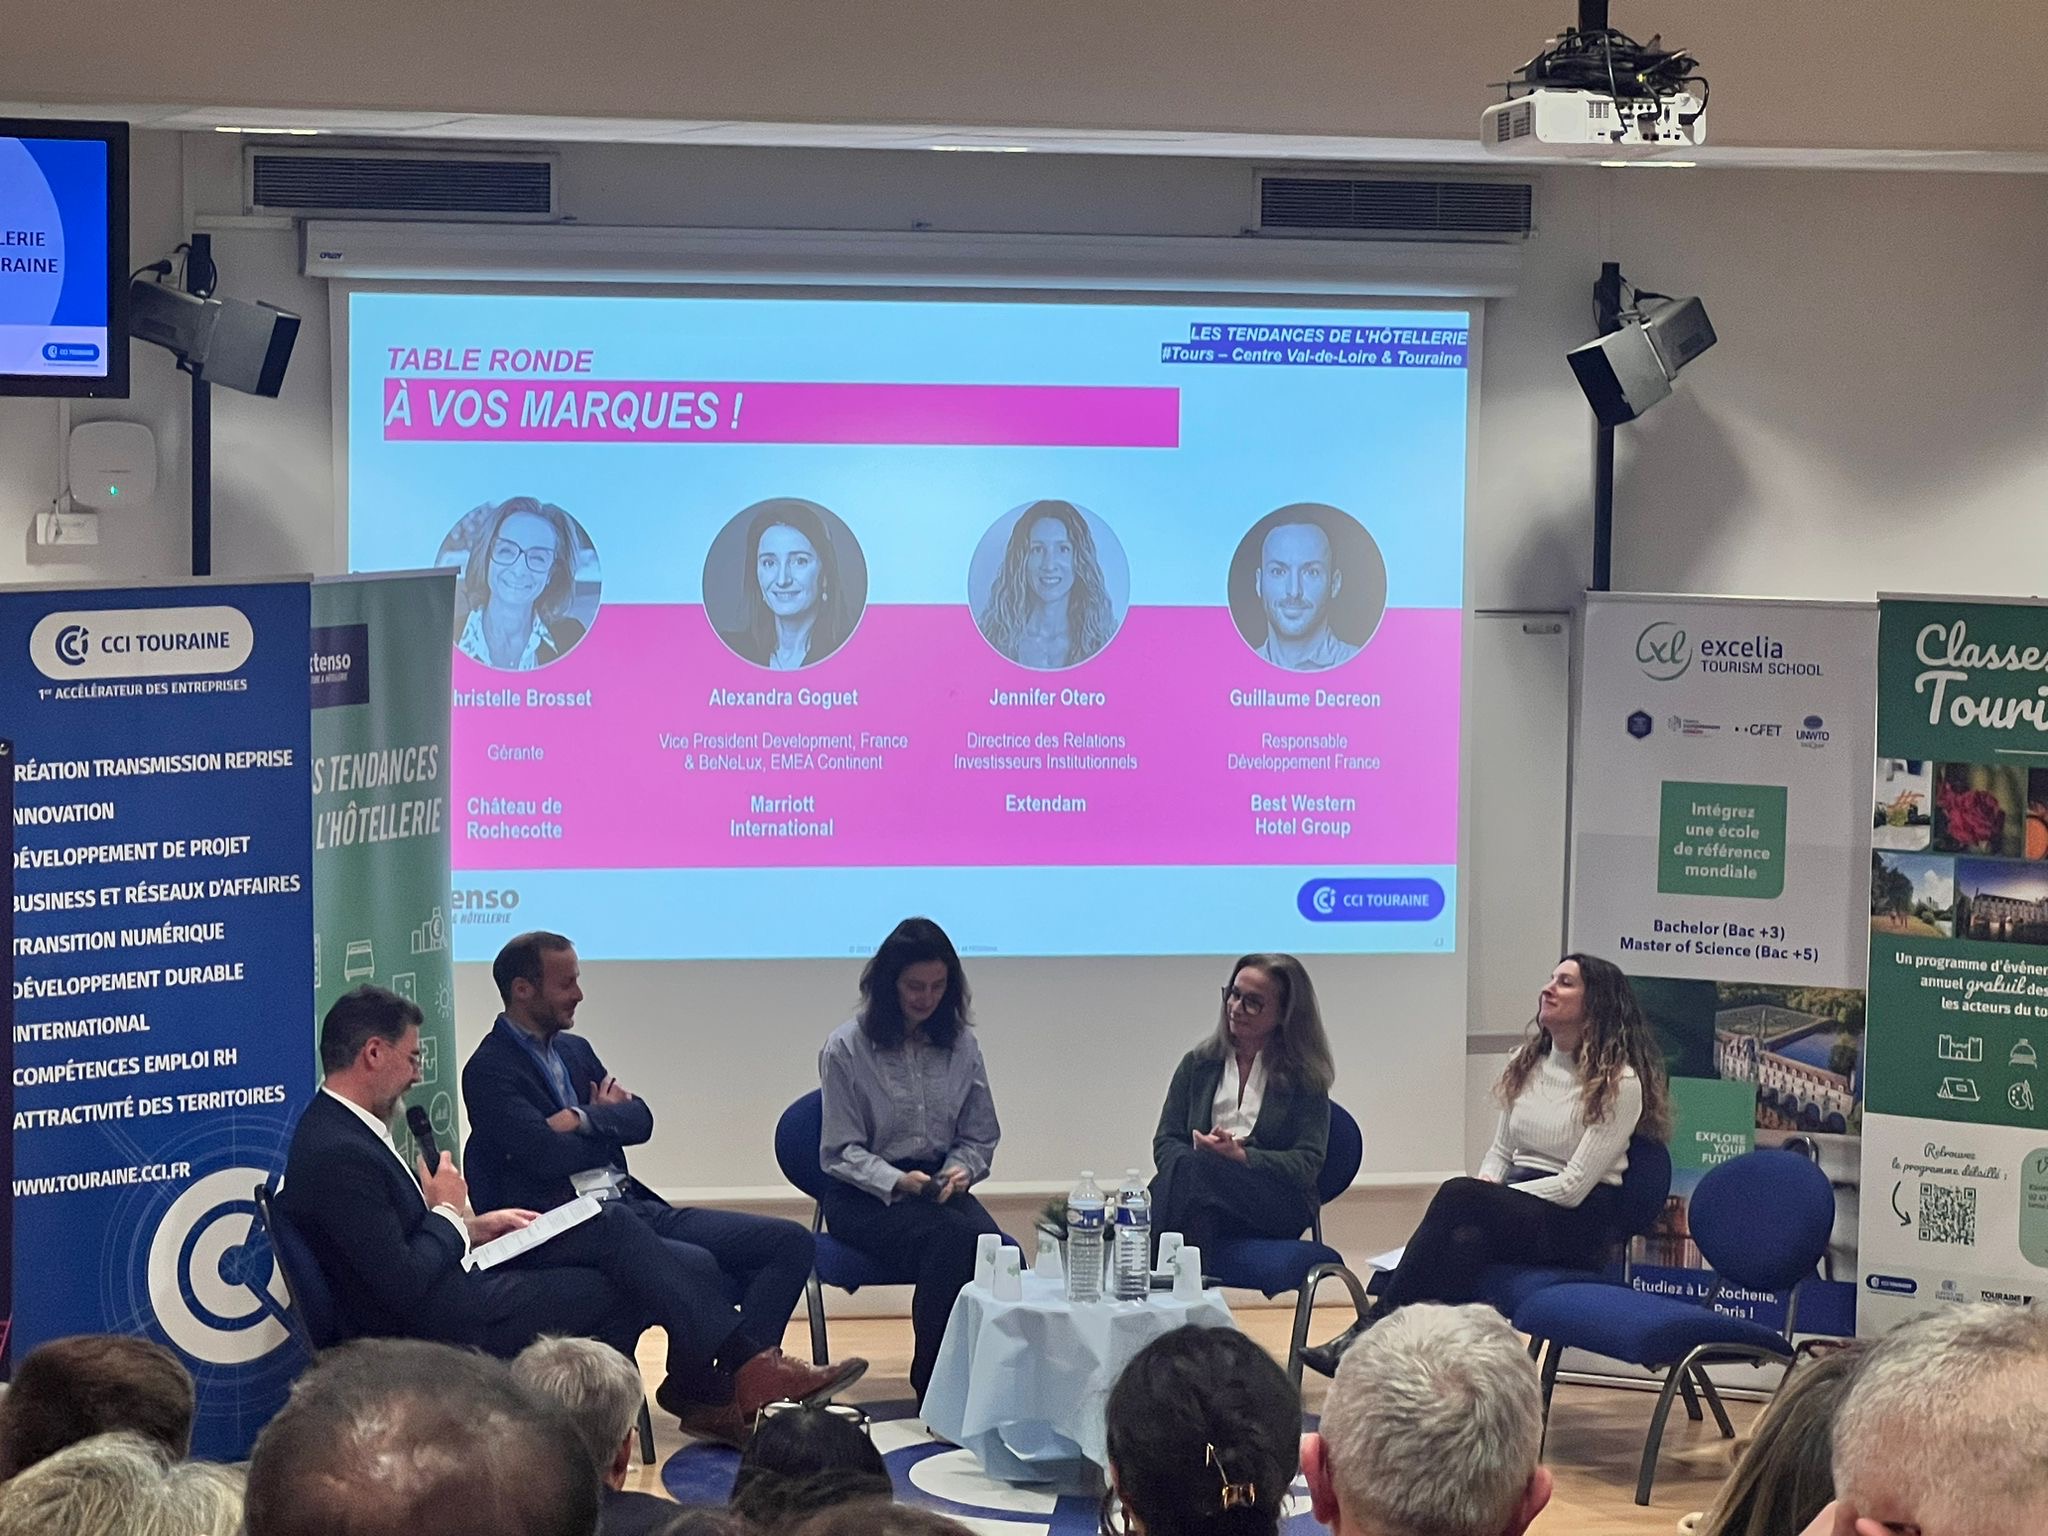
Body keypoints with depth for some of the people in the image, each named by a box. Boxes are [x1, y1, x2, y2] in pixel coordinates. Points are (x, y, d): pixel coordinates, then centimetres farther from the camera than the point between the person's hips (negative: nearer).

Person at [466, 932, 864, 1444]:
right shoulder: (490, 1071, -3)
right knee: (694, 1265, -37)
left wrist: (585, 1119, -9)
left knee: (791, 1242, -7)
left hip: (635, 1207, 9)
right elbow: (547, 1153, -16)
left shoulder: (575, 1051, 22)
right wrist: (608, 1120, 3)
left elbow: (641, 1120, 10)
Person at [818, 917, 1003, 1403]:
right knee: (953, 1239, -35)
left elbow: (980, 1138, 16)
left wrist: (961, 1171, -8)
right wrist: (897, 1182, -20)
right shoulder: (848, 1048, -2)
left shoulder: (961, 1045, 10)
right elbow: (841, 1151, -3)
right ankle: (933, 1387, -26)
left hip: (940, 1187, 4)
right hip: (863, 1197, -4)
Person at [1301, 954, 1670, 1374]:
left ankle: (1374, 1328, -35)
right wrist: (1486, 1186, -3)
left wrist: (1485, 1196, -15)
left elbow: (1575, 1185, -12)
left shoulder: (1621, 1083, -7)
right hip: (1517, 1213, 6)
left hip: (1578, 1223, -6)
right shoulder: (1527, 1064, 16)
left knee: (1458, 1195, -32)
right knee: (1464, 1239, -33)